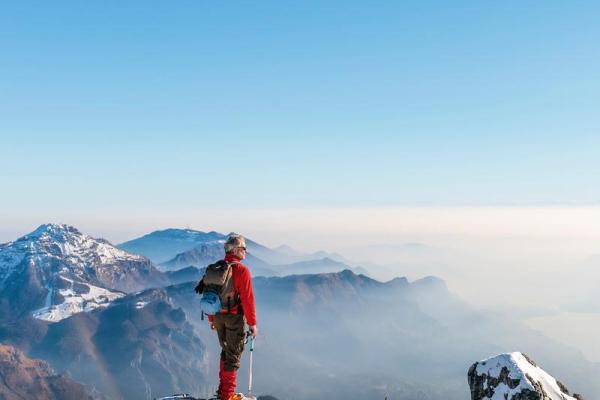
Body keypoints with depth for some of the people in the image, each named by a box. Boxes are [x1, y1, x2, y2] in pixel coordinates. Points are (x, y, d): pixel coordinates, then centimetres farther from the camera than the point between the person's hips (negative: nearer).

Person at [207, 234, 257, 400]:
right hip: (235, 317, -6)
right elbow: (247, 299, -17)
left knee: (225, 351, 21)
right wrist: (252, 323, -10)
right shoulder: (242, 270, -16)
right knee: (233, 355, 4)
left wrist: (211, 319, 21)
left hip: (218, 316, 7)